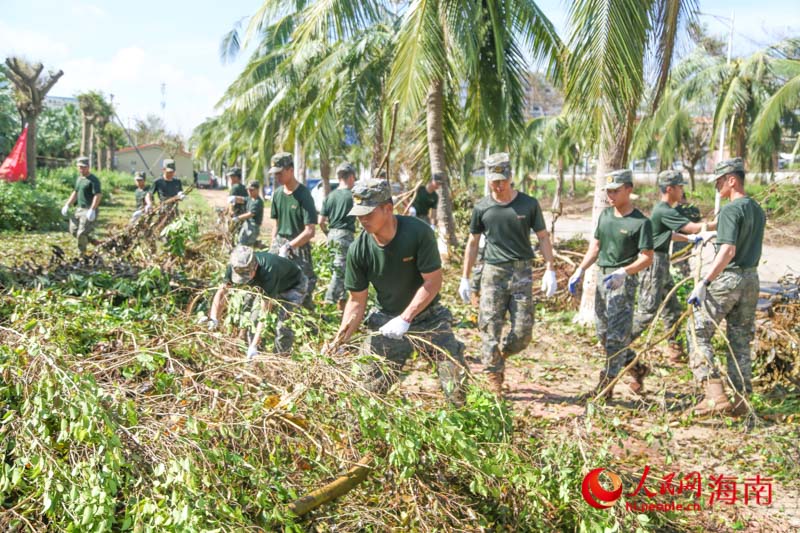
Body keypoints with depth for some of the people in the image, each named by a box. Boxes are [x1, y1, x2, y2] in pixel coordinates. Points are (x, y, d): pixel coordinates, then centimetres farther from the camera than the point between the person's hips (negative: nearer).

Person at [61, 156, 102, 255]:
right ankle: (93, 241, 24)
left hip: (89, 210, -9)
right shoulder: (79, 179, 16)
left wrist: (92, 210, -30)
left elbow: (98, 195, -21)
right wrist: (67, 205, 21)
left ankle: (81, 254, 2)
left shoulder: (93, 180, -11)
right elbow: (75, 193, 27)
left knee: (81, 233, -11)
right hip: (79, 209, 9)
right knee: (73, 231, 10)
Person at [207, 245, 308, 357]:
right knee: (254, 318, -4)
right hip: (268, 287, 6)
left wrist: (254, 346, -44)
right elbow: (221, 292, -15)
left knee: (283, 326, -20)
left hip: (294, 286, -6)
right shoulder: (235, 266, -27)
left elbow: (265, 311, -43)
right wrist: (214, 318, -32)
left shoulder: (268, 270, -45)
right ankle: (252, 359, 10)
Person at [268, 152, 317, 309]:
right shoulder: (278, 193, 6)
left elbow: (309, 231, -17)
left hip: (298, 247, -6)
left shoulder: (304, 195, -13)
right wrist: (272, 247, 11)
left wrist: (288, 246, -22)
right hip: (279, 243, 6)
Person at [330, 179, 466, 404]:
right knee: (371, 388, -2)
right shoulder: (358, 250, -13)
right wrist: (339, 341, -14)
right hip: (385, 322, 2)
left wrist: (405, 318, -26)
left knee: (457, 388, -8)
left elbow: (433, 281, -19)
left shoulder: (418, 232, -21)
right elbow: (357, 301, -5)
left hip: (428, 316, -2)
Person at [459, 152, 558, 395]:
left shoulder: (529, 204, 3)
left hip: (522, 272, 0)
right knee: (490, 328, -5)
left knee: (523, 332, -3)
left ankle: (500, 356, 26)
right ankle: (494, 379, 6)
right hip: (493, 272, 0)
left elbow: (543, 237, 8)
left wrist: (549, 270, -2)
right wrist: (465, 278, 11)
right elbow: (473, 243, 12)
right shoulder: (482, 208, 4)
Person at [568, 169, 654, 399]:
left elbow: (647, 258, -12)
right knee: (603, 333, 14)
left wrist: (623, 272, -26)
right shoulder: (605, 214, 11)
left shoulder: (641, 222, -10)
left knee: (617, 335, -6)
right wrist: (580, 271, 8)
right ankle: (637, 368, 30)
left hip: (623, 280, -8)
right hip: (602, 276, 8)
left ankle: (606, 384, 0)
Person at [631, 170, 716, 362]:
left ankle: (675, 350, 18)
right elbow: (693, 227, -21)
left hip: (662, 264, 10)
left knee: (672, 309, 12)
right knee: (647, 310, -9)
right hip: (654, 263, -10)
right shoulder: (664, 211, -18)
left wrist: (691, 238, 16)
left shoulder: (664, 209, 14)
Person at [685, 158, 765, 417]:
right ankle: (741, 400, 16)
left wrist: (704, 282, -28)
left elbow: (728, 251, -26)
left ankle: (715, 394, -10)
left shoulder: (731, 210, -15)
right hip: (751, 279, 8)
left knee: (699, 332, -1)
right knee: (740, 340, 13)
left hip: (727, 279, -8)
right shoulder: (757, 210, 12)